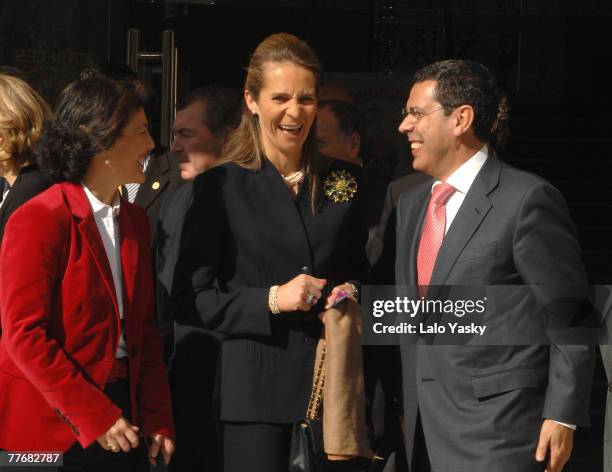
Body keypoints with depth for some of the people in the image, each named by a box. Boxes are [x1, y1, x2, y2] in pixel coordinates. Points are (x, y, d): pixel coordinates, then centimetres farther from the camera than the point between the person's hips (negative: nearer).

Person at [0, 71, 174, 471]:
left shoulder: (134, 221, 13)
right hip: (51, 427, -7)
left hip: (120, 414, 7)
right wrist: (93, 416, -17)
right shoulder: (38, 221, -11)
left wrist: (158, 418, 4)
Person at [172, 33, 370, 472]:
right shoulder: (221, 187, -2)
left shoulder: (344, 181, 9)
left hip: (336, 382, 3)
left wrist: (353, 295, 0)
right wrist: (271, 300, -15)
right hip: (258, 388, -3)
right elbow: (190, 301, -4)